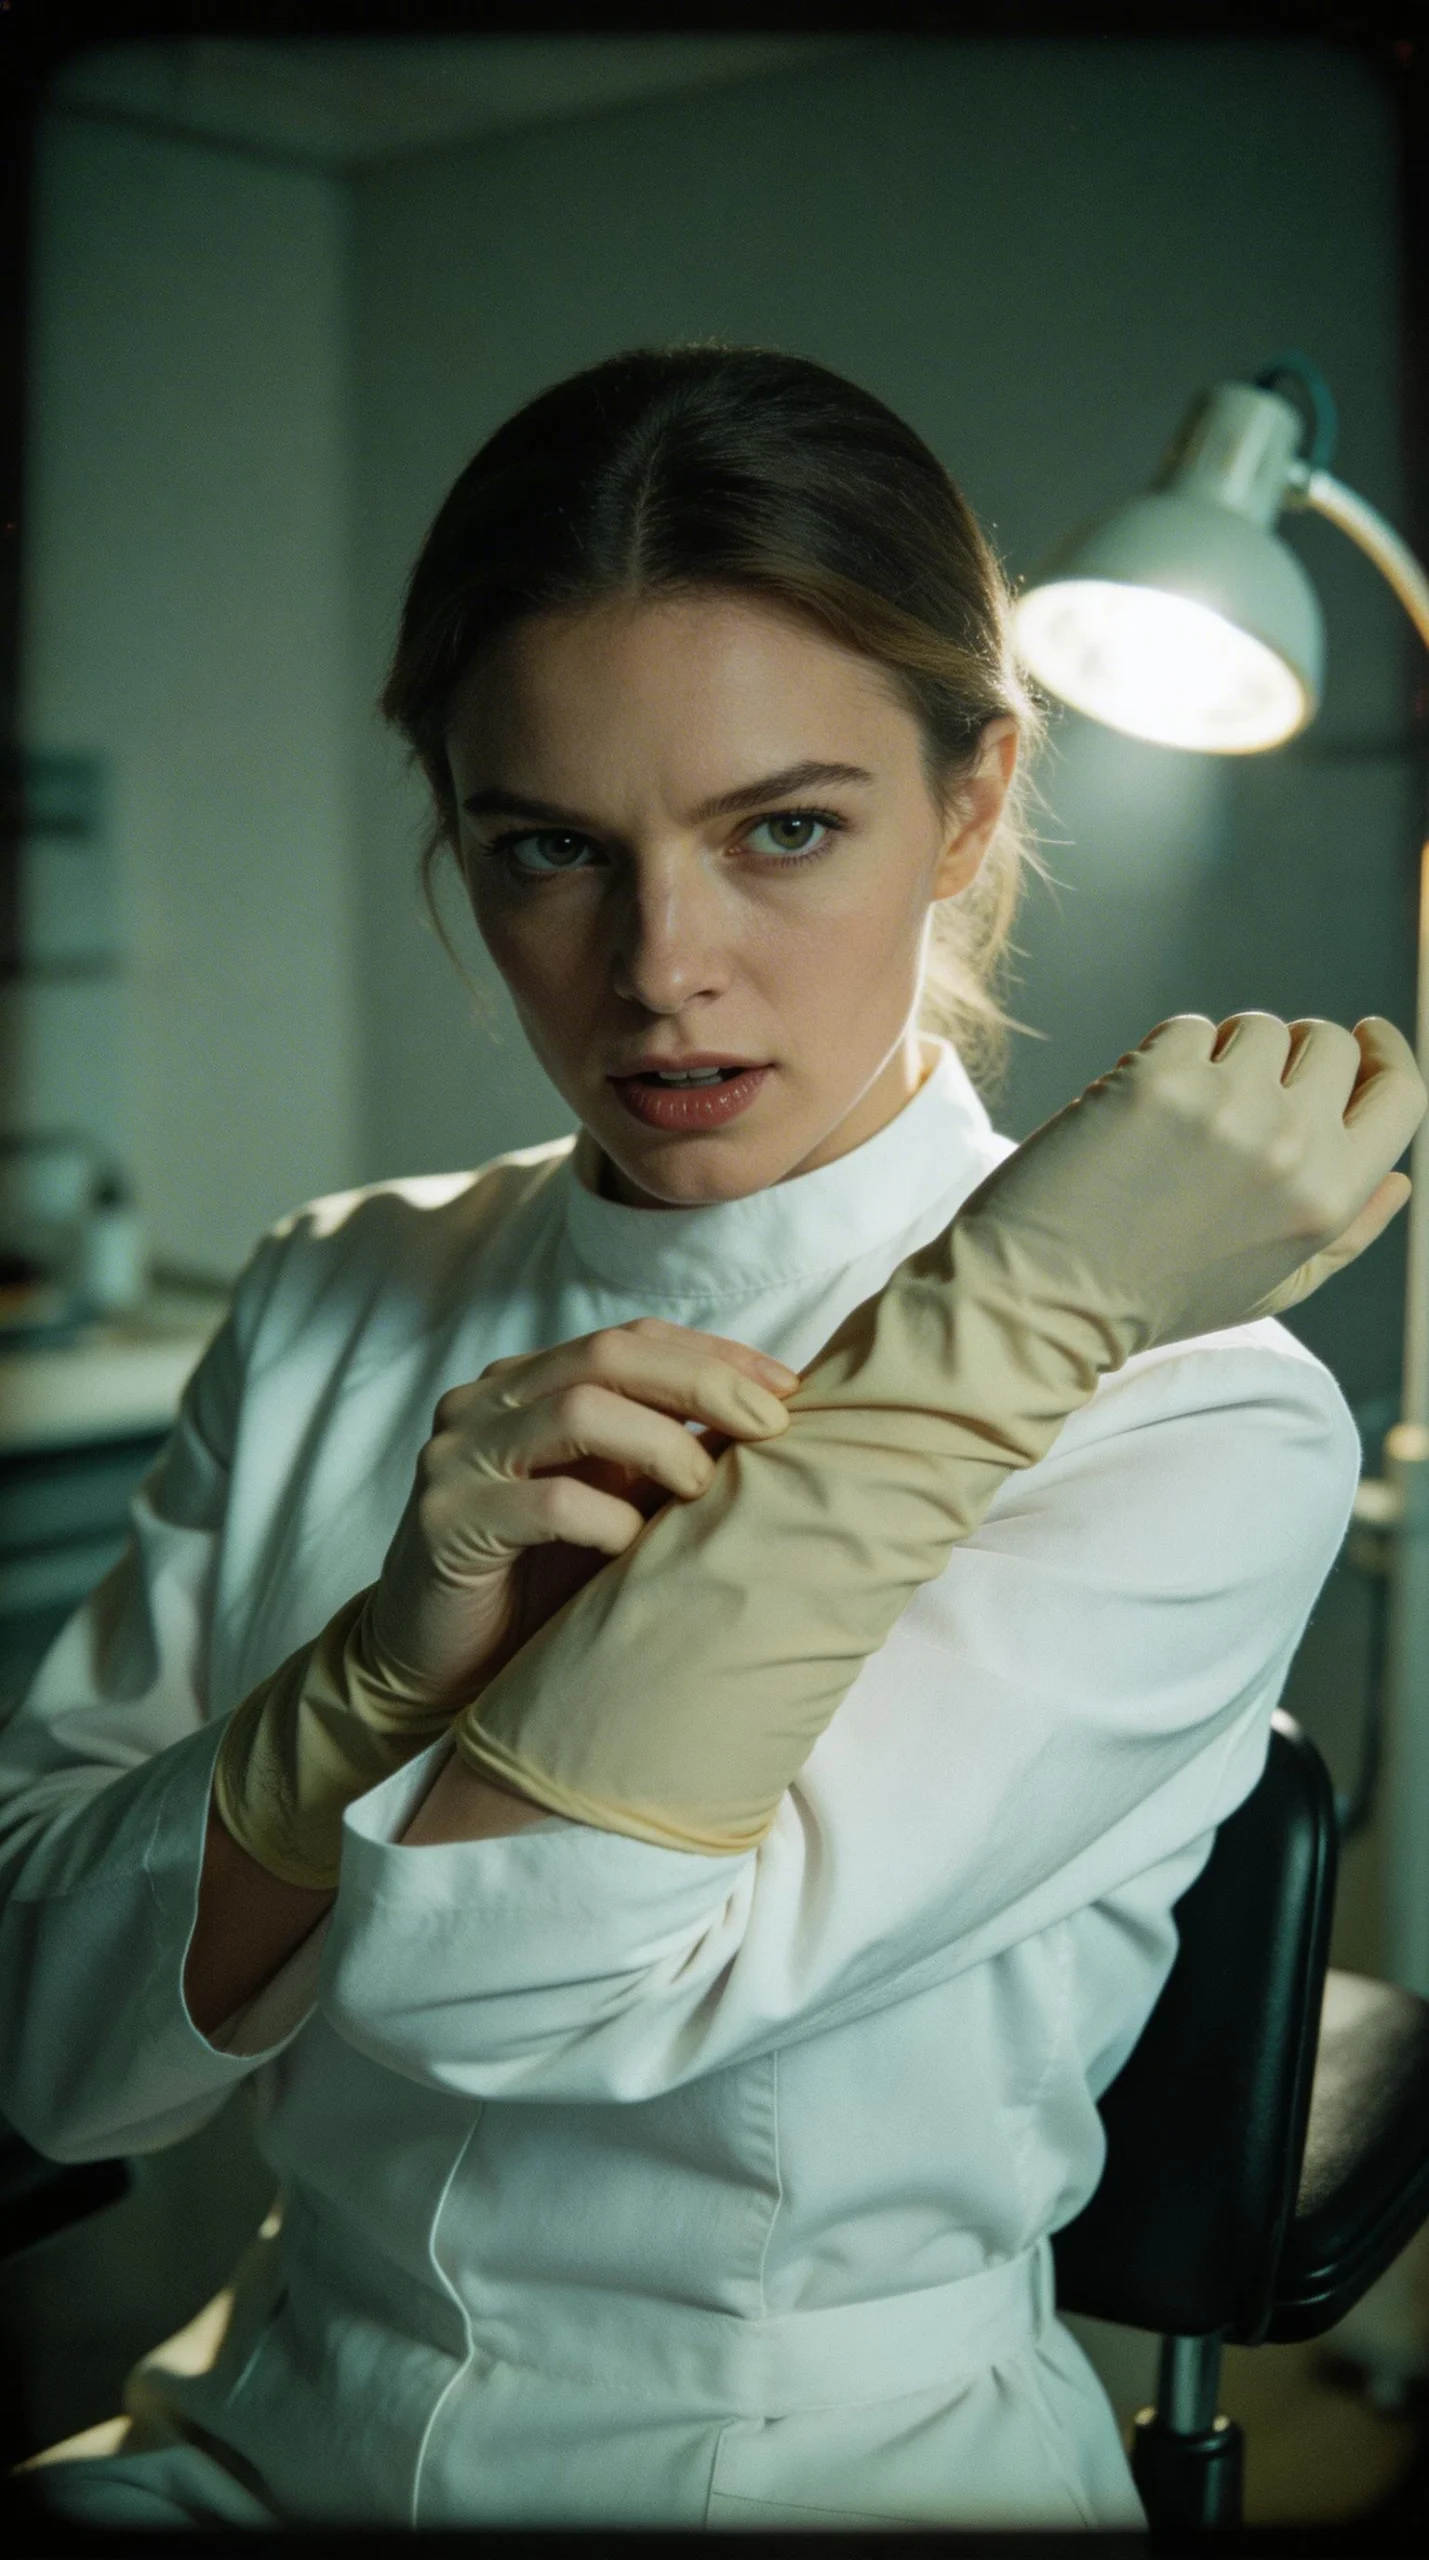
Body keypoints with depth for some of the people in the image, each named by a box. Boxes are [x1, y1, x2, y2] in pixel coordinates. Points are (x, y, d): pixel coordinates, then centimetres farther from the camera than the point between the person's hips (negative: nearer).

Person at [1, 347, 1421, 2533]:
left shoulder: (1196, 1412, -12)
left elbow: (511, 1966, -22)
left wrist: (1012, 1305, -22)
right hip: (274, 2450, 3)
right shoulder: (343, 1306, 0)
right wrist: (398, 1661, -20)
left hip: (837, 2468, -2)